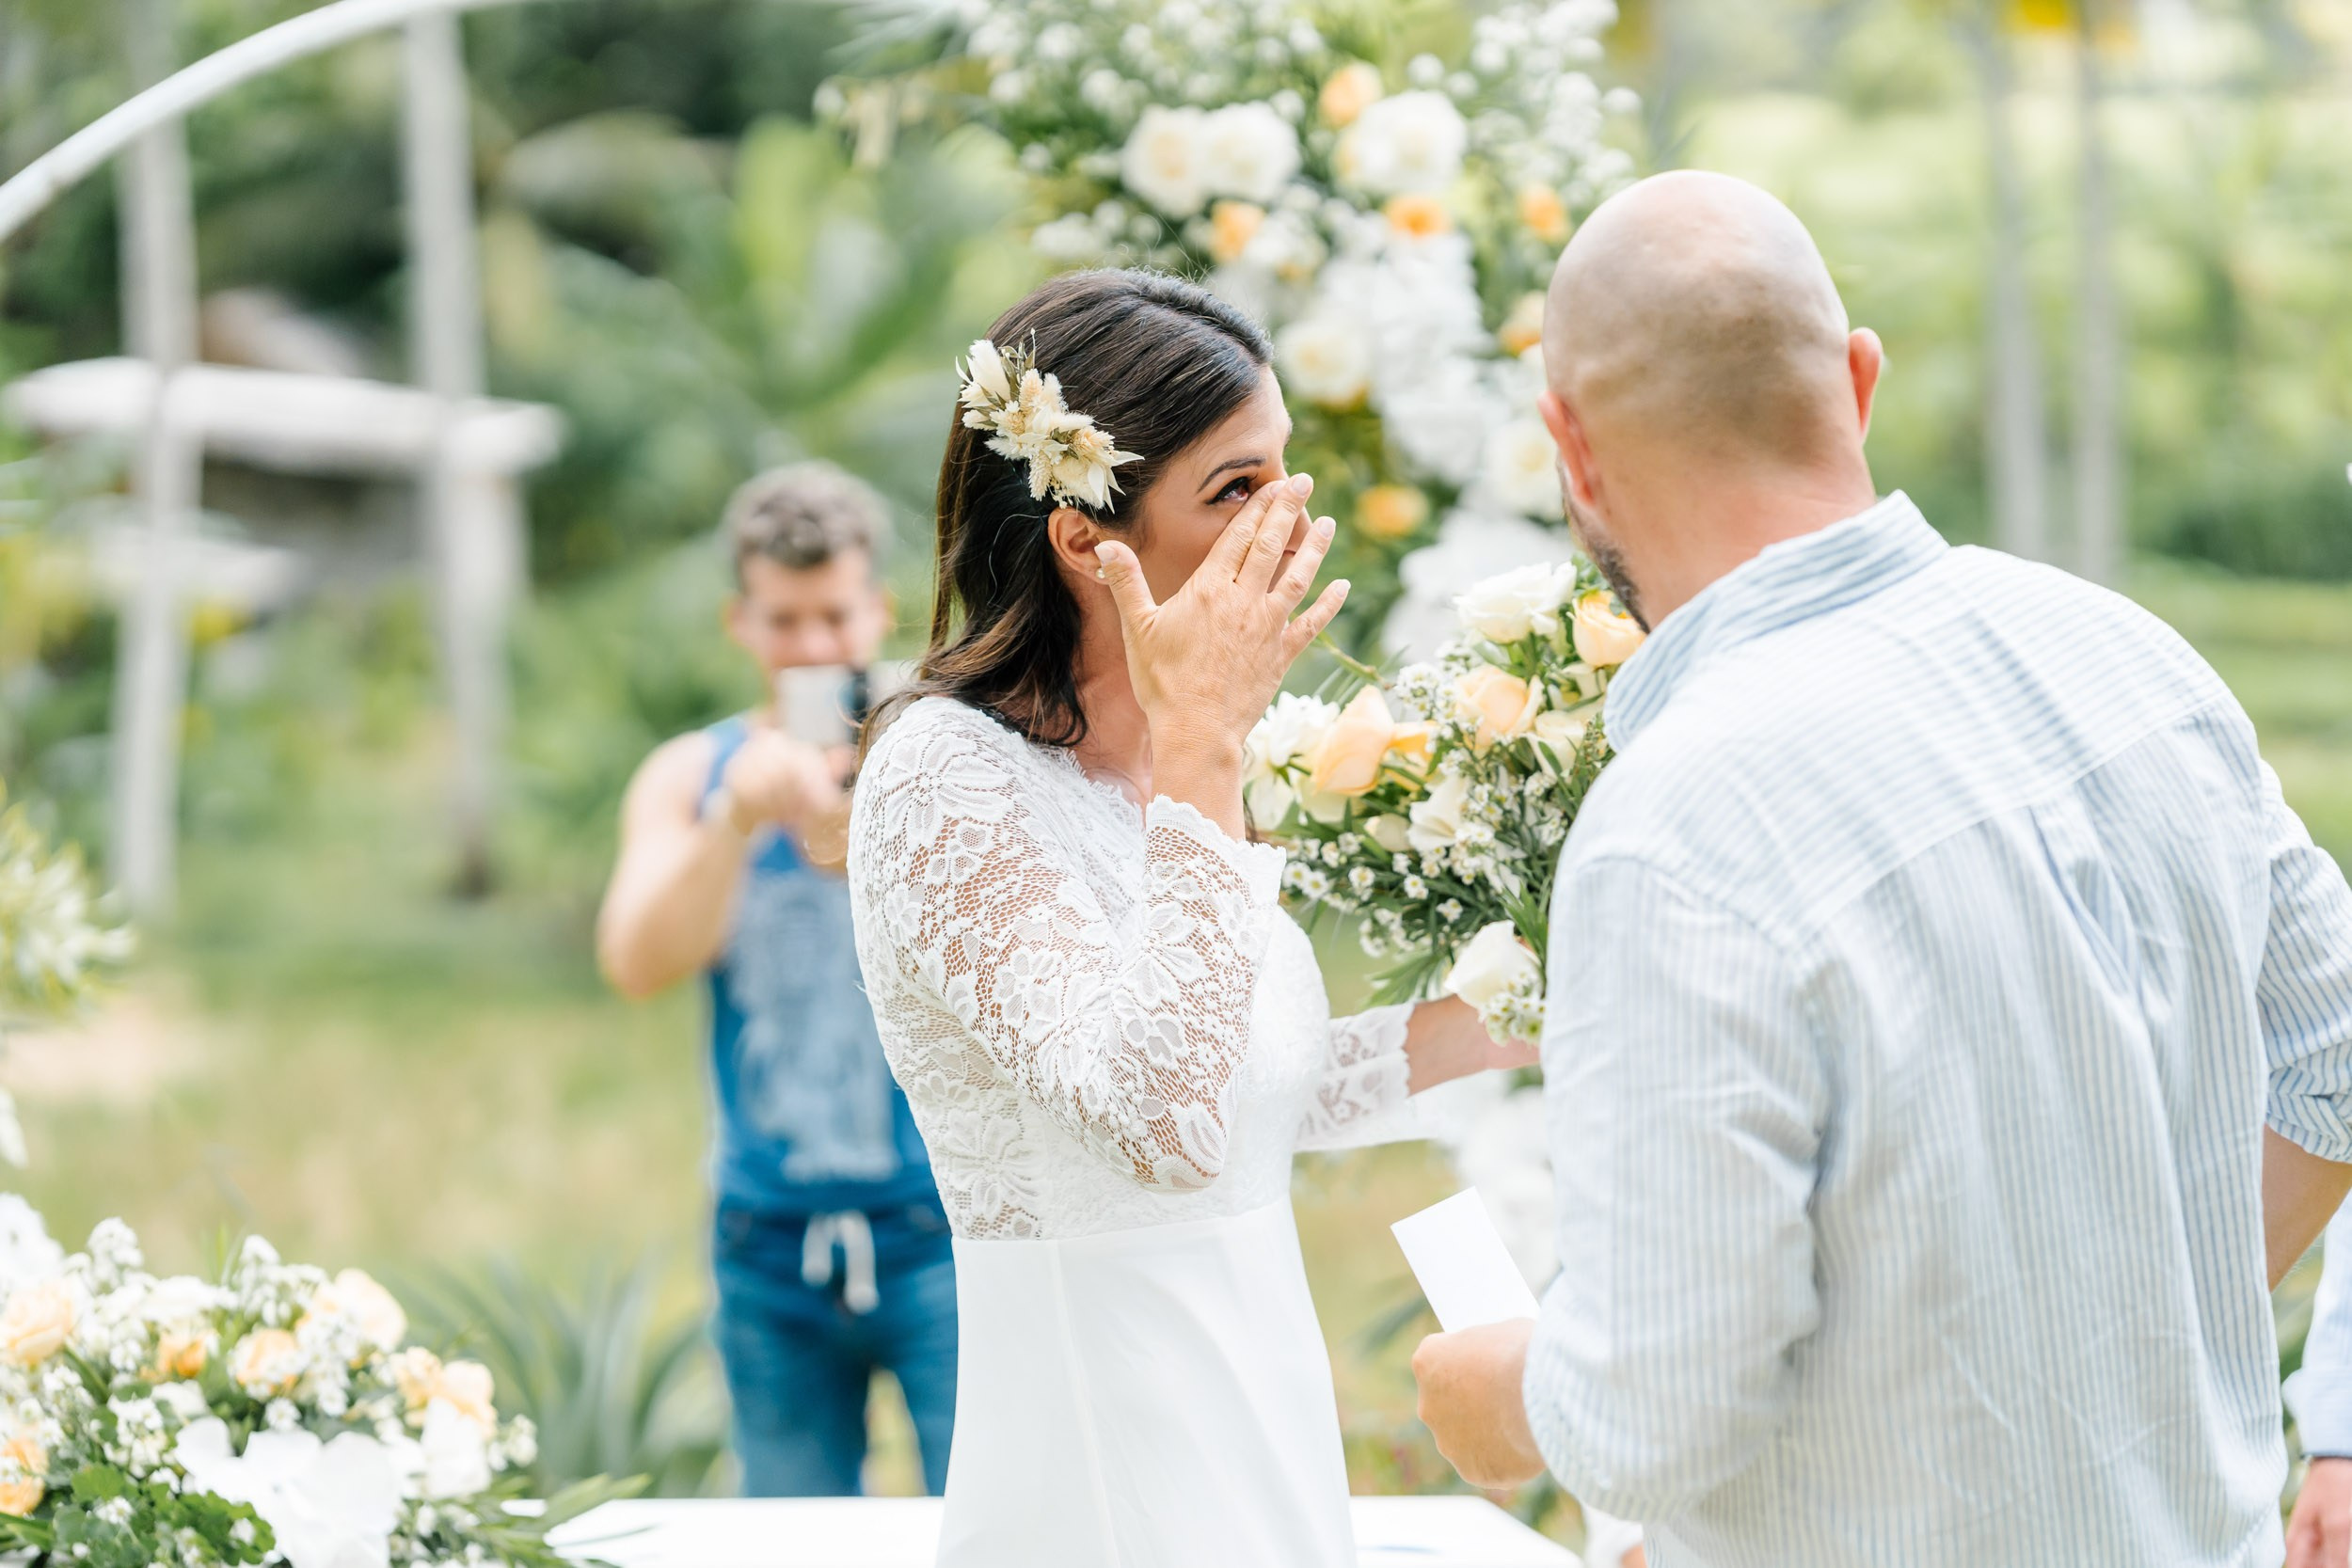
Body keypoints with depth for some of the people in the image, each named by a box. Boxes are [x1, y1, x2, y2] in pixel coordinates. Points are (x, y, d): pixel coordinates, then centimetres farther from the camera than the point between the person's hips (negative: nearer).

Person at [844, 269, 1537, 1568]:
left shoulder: (1155, 770, 9)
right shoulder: (943, 778, -17)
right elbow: (1165, 1121, -28)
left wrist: (1475, 1024, 8)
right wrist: (1203, 745, -25)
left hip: (1267, 1430, 8)